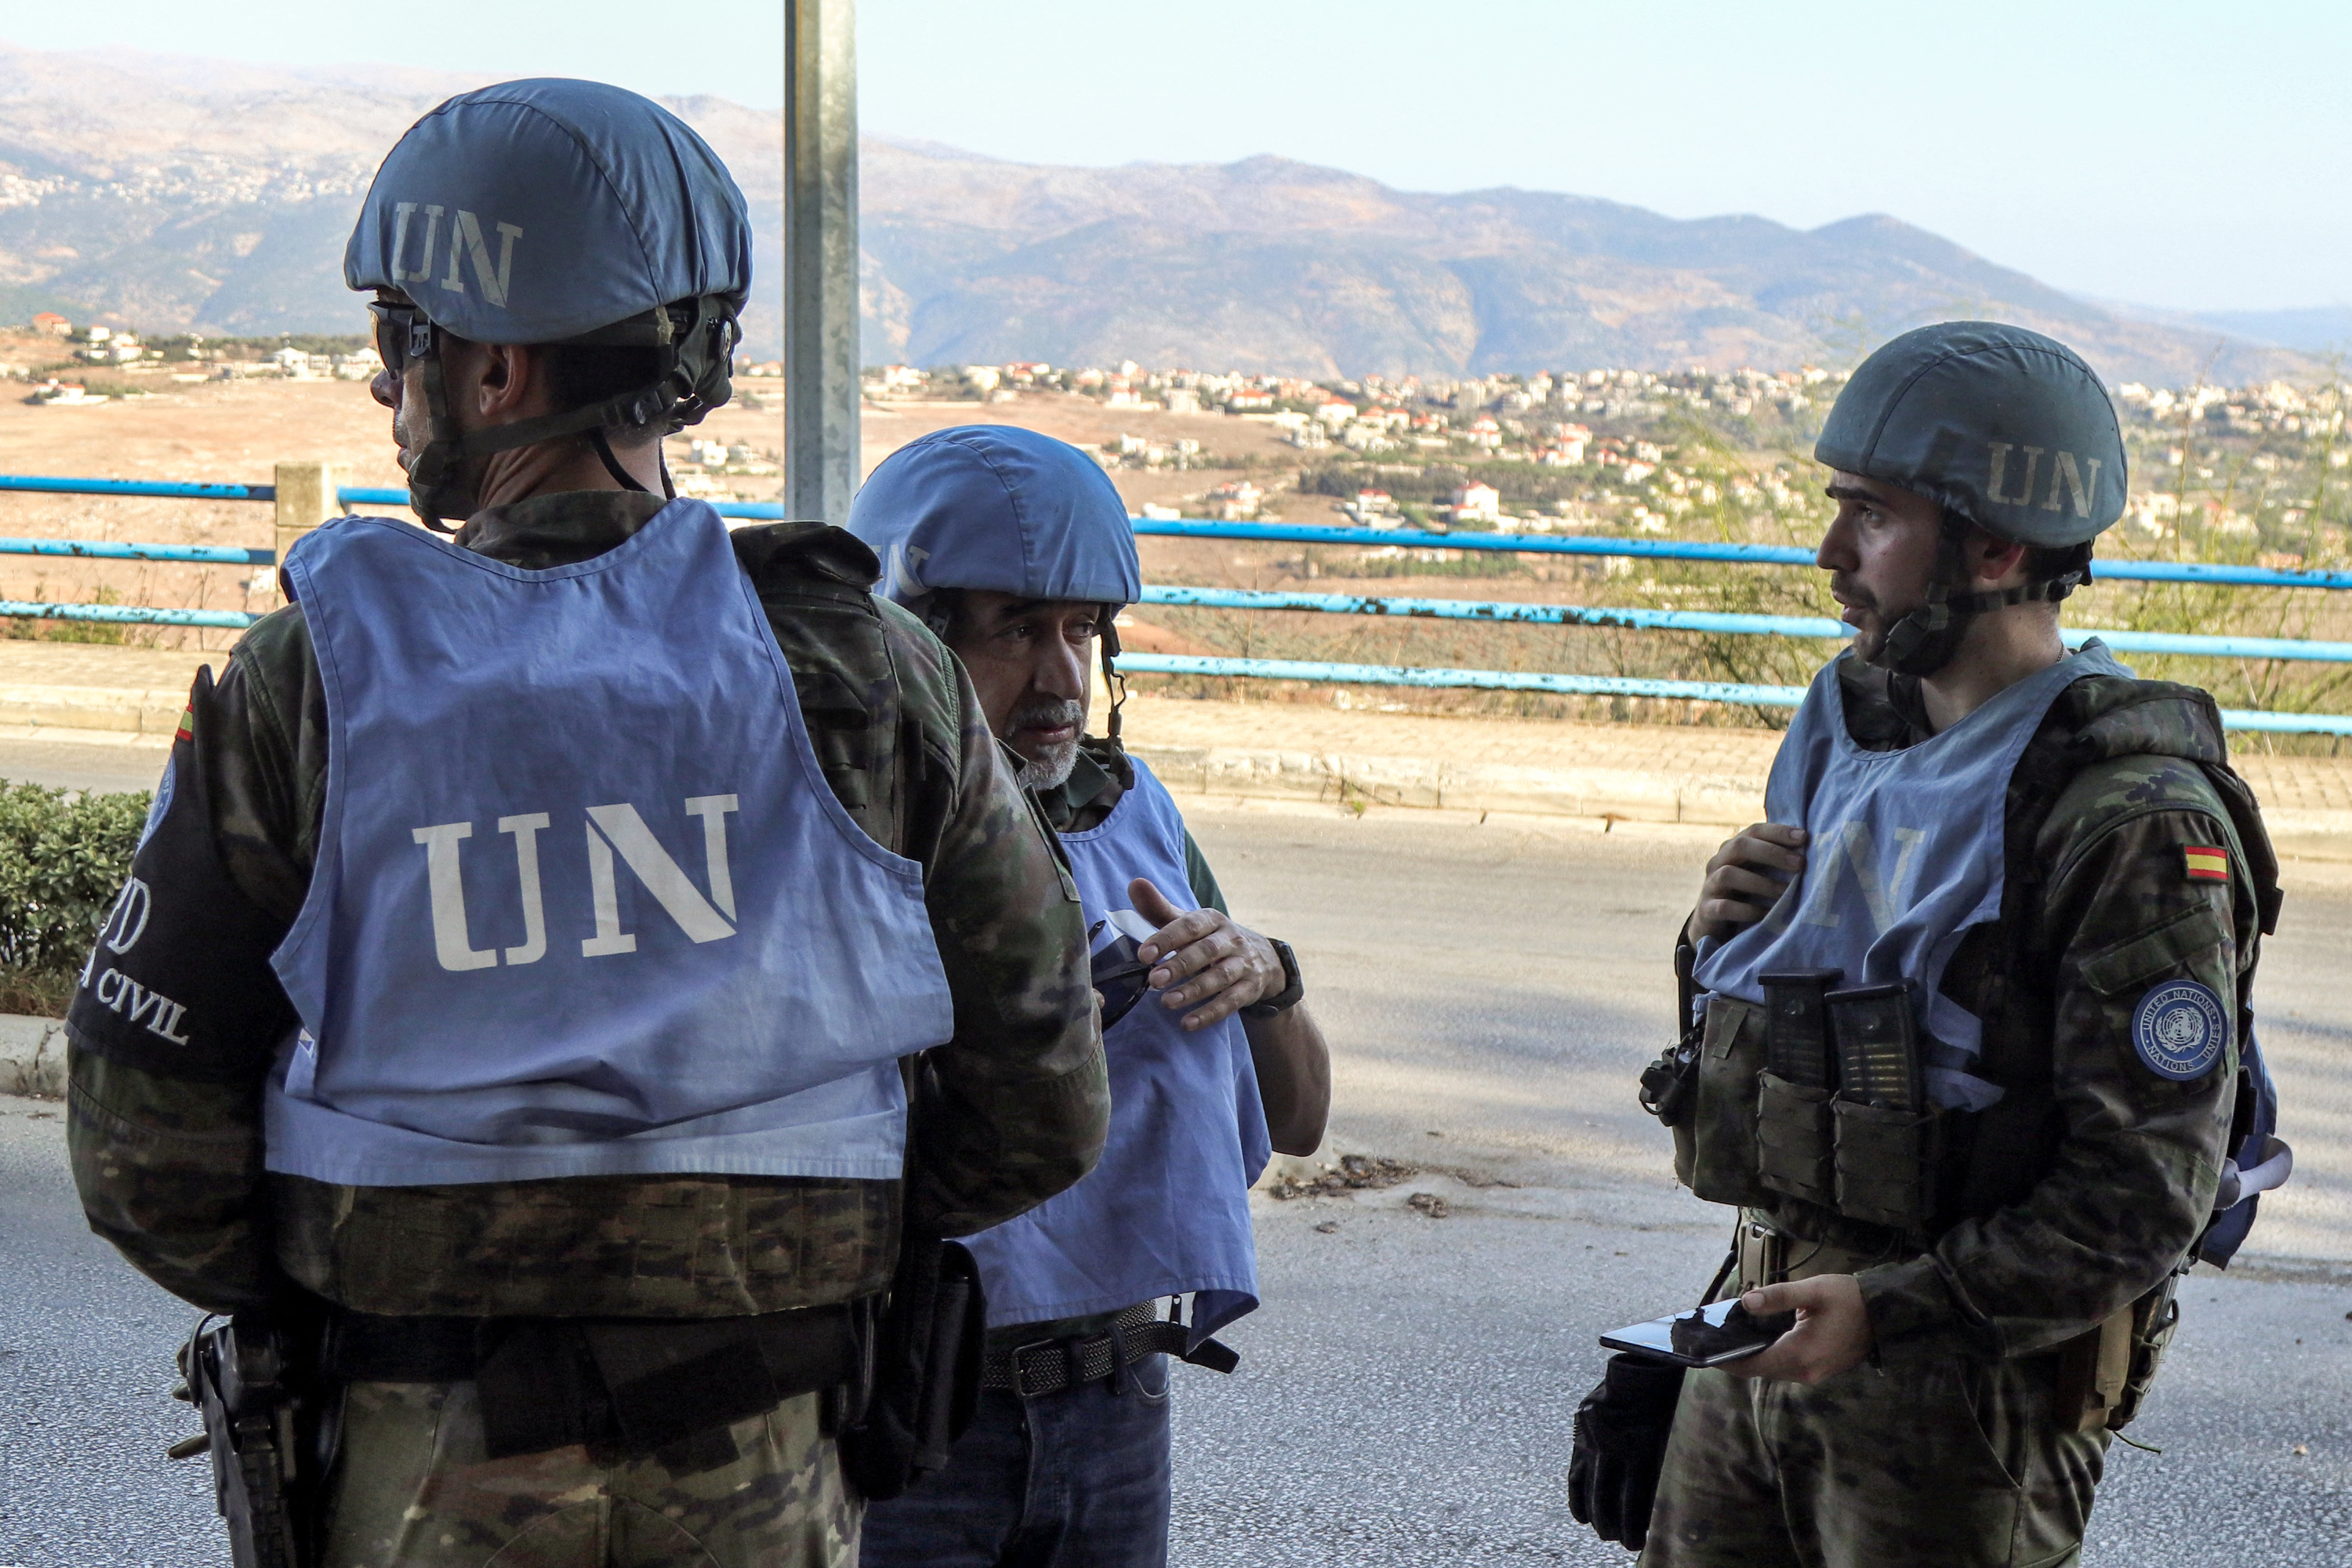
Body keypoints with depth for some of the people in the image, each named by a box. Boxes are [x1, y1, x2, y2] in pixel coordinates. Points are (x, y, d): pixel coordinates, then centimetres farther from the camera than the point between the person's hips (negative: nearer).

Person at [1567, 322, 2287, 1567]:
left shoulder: (2134, 821, -16)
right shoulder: (1851, 739, 9)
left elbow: (2146, 1196, -19)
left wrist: (1888, 1311, -25)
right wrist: (1718, 941, -1)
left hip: (1972, 1389, -7)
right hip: (1768, 1331, 7)